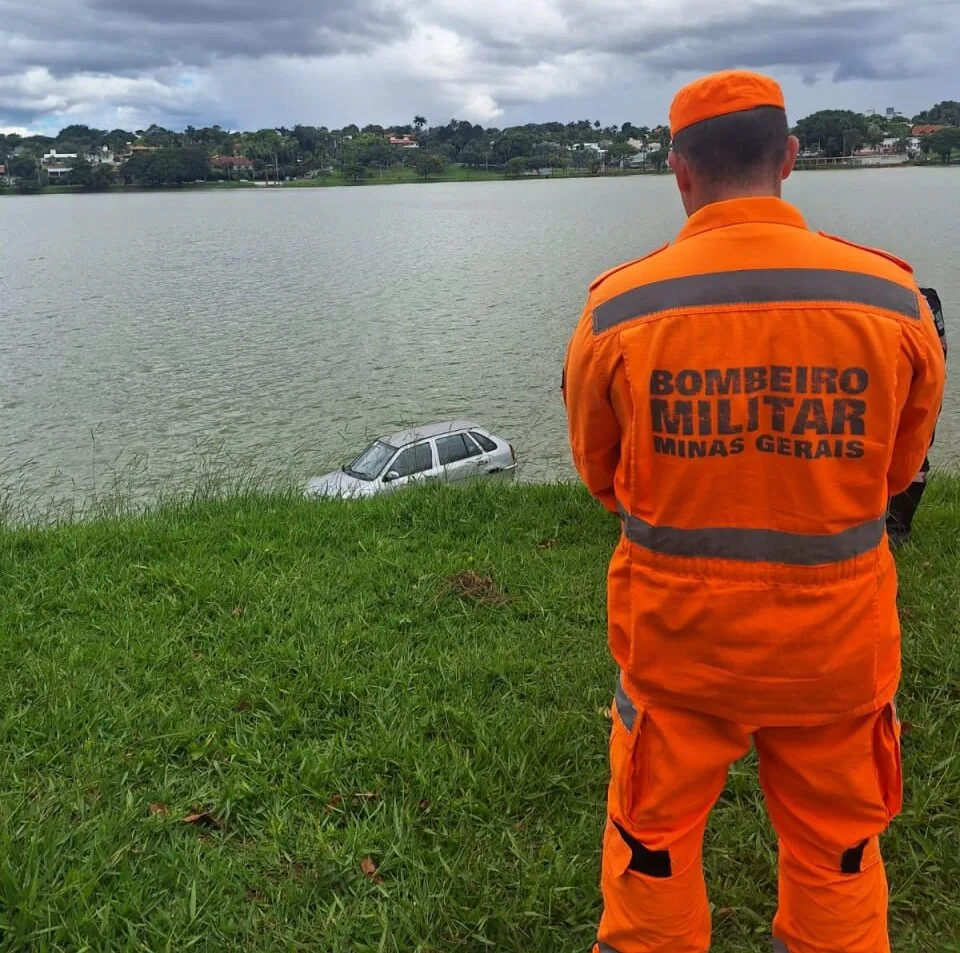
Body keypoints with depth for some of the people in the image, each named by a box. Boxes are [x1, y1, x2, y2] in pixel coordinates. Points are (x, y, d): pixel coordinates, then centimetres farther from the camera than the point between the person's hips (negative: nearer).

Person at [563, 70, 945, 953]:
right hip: (837, 639, 1)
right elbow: (898, 469, 4)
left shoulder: (619, 309, -13)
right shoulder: (893, 298, -11)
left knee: (654, 843, 21)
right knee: (836, 853, 23)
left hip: (675, 631, 0)